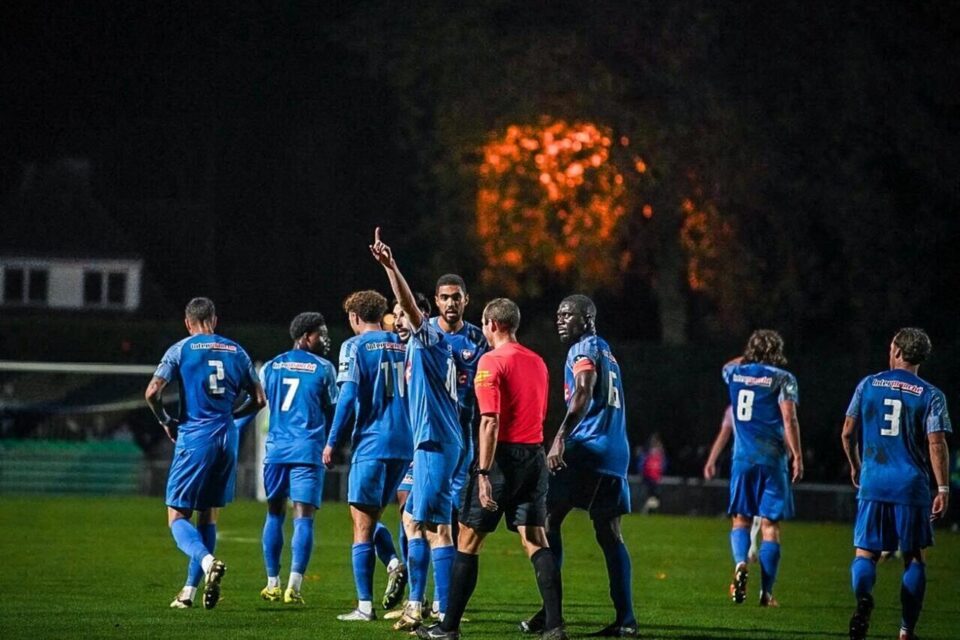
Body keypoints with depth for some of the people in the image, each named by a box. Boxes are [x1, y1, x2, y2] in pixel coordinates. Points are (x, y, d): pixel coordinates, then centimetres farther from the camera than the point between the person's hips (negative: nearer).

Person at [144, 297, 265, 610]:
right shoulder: (236, 351, 10)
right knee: (208, 515, 15)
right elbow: (259, 399, 11)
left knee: (177, 517, -1)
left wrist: (165, 421, 5)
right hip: (226, 438, 4)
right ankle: (190, 591, 15)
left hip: (194, 437, -4)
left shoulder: (181, 349, -1)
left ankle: (208, 562, -30)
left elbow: (153, 392, -11)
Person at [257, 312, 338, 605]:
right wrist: (331, 444, 23)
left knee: (275, 513, 14)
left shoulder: (271, 367, 11)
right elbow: (333, 411, 7)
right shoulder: (323, 368, 1)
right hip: (308, 449, -4)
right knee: (303, 516, -5)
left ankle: (272, 584, 16)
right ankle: (294, 586, -15)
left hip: (276, 449, 4)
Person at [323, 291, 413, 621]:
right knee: (373, 516, 21)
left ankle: (365, 605, -2)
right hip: (404, 445, 6)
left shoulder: (355, 347, -4)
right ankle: (394, 562, -5)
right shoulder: (403, 346, 12)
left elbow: (349, 397, -12)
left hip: (370, 444, -6)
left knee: (362, 525, -1)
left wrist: (332, 442, -6)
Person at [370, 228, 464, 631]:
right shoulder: (419, 347, 20)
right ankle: (416, 605, 21)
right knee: (413, 520, 17)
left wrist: (390, 267, -34)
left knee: (435, 527, -11)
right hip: (430, 443, 11)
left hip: (436, 444, -11)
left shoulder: (427, 339, -8)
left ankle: (446, 615, -14)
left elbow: (409, 304, -24)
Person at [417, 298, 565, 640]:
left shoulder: (492, 361, -10)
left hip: (503, 454, -6)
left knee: (468, 540, 3)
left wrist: (484, 474, -21)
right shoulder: (537, 362, 13)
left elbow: (491, 421, -18)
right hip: (535, 454, 6)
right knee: (536, 541, 4)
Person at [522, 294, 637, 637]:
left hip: (586, 447, -8)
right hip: (616, 452, 8)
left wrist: (561, 438, -30)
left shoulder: (584, 350, -5)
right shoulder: (606, 351, 22)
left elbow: (583, 394, -21)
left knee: (549, 519, -4)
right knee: (609, 532, 8)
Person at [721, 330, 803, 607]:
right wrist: (797, 456, -8)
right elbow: (789, 419, -11)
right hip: (772, 458, -3)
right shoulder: (782, 378, -4)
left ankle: (740, 563, -17)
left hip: (742, 457, 3)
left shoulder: (735, 373, 7)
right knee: (770, 525, 1)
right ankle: (766, 592, -3)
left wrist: (751, 357, 36)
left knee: (741, 519, 13)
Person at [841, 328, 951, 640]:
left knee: (866, 553, 5)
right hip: (912, 486, -1)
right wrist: (943, 489, -7)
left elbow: (848, 433, 8)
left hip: (872, 484, 1)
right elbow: (936, 444, -10)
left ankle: (863, 597, -27)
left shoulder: (868, 385, 5)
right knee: (913, 557, 10)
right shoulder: (930, 395, -1)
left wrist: (855, 466, 24)